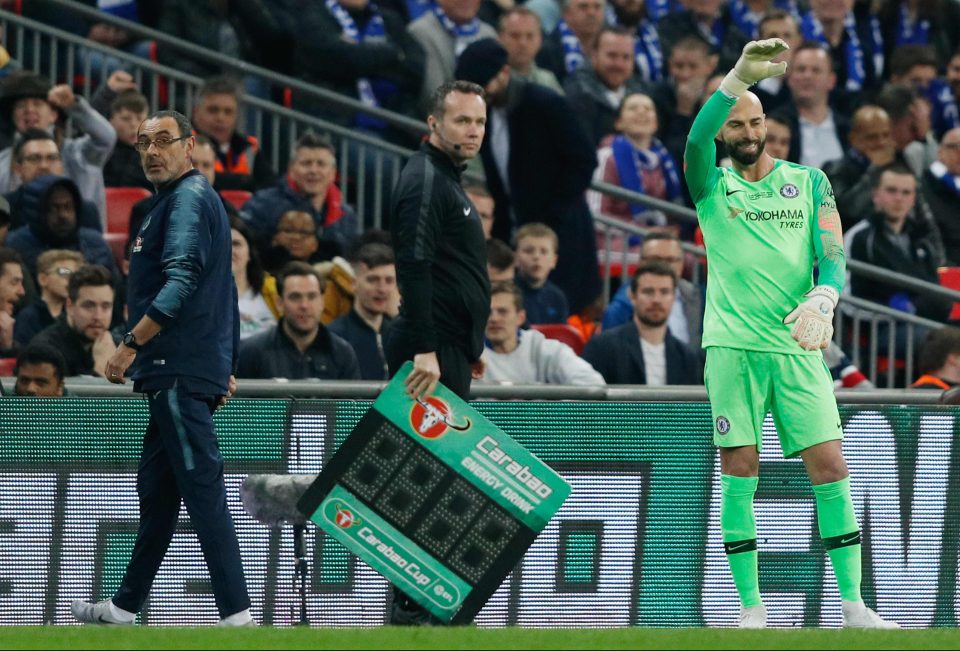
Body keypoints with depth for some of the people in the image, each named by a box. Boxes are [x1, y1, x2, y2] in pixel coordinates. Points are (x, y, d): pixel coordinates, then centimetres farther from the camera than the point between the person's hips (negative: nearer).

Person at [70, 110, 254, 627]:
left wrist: (131, 344, -27)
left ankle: (237, 617, -18)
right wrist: (227, 364, 28)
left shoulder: (188, 199, -11)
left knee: (202, 488, -14)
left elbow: (182, 281, -25)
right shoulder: (195, 199, 23)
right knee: (155, 489, 16)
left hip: (181, 372, -11)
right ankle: (124, 608, 24)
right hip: (175, 374, 11)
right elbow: (223, 292, 27)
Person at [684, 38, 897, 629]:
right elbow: (697, 140, -16)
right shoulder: (712, 185, 6)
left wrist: (822, 300, -20)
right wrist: (739, 79, -31)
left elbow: (834, 256, 3)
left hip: (796, 344, 1)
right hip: (732, 346, -1)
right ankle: (752, 608, 2)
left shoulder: (808, 181, 11)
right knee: (739, 476, -3)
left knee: (830, 468, -4)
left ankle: (853, 604, -1)